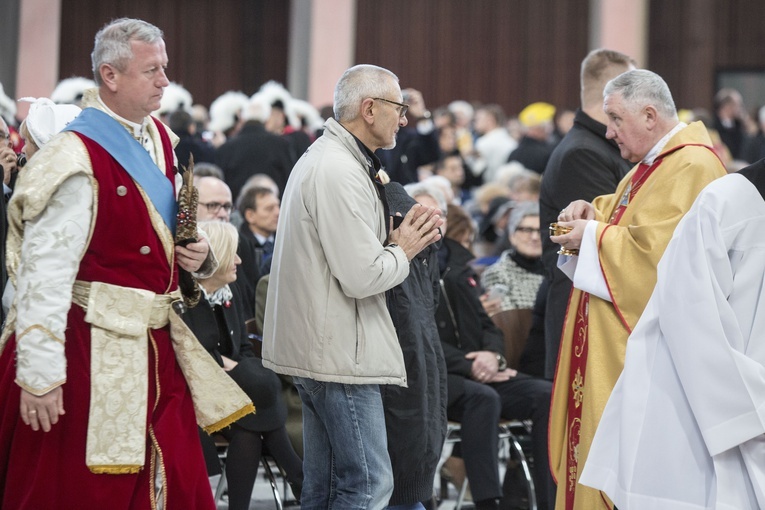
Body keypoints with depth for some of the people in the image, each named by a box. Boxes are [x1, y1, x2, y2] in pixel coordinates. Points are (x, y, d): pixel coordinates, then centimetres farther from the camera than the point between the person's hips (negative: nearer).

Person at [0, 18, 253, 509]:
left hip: (155, 348, 8)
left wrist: (197, 255, 2)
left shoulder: (160, 141, 9)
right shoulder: (75, 159, -17)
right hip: (92, 353, -8)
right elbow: (43, 271, -19)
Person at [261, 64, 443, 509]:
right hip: (340, 354, -11)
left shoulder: (325, 159, 16)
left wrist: (394, 242, 8)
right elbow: (361, 277, -23)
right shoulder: (341, 172, -18)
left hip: (319, 350, 11)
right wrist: (403, 251, -4)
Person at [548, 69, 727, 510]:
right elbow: (630, 217, 29)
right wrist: (593, 209, 7)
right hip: (615, 339, 10)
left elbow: (654, 250, -25)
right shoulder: (652, 164, 15)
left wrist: (593, 236, -12)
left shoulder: (692, 168, -17)